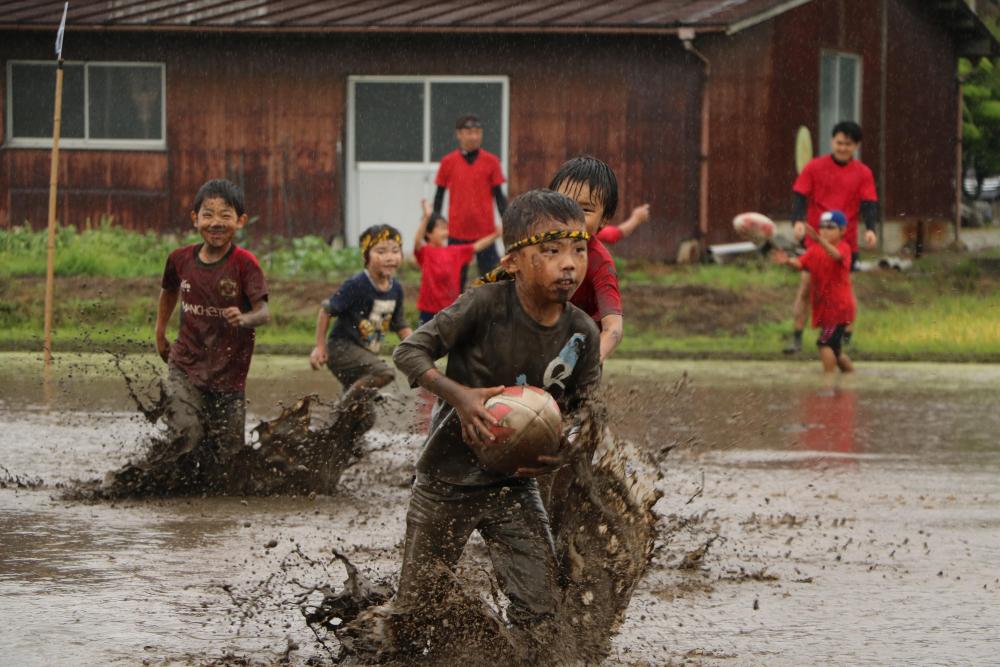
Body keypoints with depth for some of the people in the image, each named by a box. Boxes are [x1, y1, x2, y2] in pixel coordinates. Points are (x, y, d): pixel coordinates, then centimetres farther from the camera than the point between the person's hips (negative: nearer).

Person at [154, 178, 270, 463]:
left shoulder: (245, 264, -12)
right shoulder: (181, 259, -1)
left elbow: (264, 312, -22)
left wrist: (244, 319, -43)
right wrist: (160, 334, 24)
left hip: (229, 374, -1)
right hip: (186, 368, 1)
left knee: (227, 454, 6)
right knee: (186, 435, -20)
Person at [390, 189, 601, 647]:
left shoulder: (583, 335, -9)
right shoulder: (485, 305, -21)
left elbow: (583, 411, 3)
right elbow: (409, 352, -17)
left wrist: (566, 449, -19)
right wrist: (459, 395, -32)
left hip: (515, 484, 3)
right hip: (447, 483, -3)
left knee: (538, 609, -1)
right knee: (416, 608, 7)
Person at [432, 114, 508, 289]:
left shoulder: (490, 161, 0)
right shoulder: (448, 162, 2)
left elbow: (499, 195, 4)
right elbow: (439, 195, 9)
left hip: (485, 231, -1)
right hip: (457, 232, 1)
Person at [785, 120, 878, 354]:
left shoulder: (863, 174, 4)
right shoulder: (814, 167, 1)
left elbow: (869, 204, -2)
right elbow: (800, 196, -2)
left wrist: (870, 229, -21)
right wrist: (798, 221, -20)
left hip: (845, 242, 1)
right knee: (806, 286, -5)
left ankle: (846, 339, 19)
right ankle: (797, 338, 0)